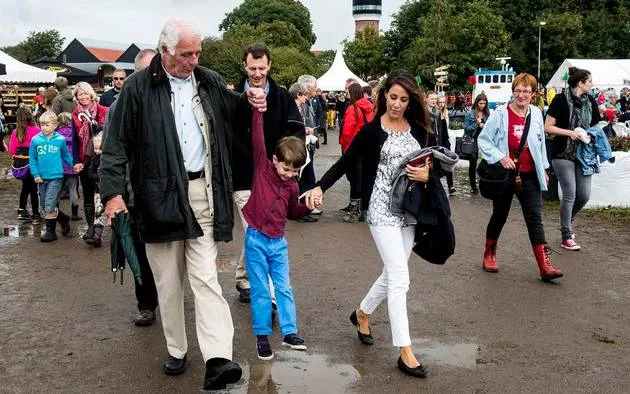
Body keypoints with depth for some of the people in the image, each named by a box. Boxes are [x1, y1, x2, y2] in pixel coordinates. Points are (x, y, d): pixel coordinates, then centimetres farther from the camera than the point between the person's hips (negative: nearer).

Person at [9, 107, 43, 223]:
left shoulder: (16, 132, -2)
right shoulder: (36, 130, -14)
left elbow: (11, 150, -1)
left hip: (19, 162, 4)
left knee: (26, 185, 23)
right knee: (33, 189, 6)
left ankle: (21, 211, 26)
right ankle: (36, 216, 10)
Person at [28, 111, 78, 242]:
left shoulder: (60, 140, -2)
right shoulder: (35, 140, 0)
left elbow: (66, 156, 13)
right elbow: (32, 159, 6)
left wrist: (74, 165, 2)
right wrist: (36, 174, -2)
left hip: (56, 177, -3)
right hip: (42, 178, 4)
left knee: (50, 207, -11)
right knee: (44, 208, 10)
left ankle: (50, 232, 8)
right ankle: (64, 219, 27)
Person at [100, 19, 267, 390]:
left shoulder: (212, 82, 9)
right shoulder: (138, 87, -3)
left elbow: (232, 115, 26)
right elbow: (117, 144, -3)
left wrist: (250, 101, 5)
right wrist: (113, 191, -11)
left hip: (202, 193, 2)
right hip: (160, 197, -1)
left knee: (206, 277, -5)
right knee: (168, 280, 10)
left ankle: (218, 358, -10)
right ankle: (177, 350, 24)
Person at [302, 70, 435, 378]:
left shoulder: (420, 130, 6)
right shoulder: (371, 131, -4)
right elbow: (345, 162, -3)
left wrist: (428, 175, -11)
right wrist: (320, 187, -16)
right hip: (382, 210, -5)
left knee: (392, 273, 15)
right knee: (400, 278, -9)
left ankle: (362, 313, 42)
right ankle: (405, 351, -3)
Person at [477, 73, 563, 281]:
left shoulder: (536, 114, 4)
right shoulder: (500, 114, -9)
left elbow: (541, 143, 16)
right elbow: (483, 139, -8)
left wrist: (543, 168, 18)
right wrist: (500, 157, -20)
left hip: (529, 176, 3)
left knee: (535, 218, -3)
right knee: (499, 216, 12)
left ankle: (545, 266, -7)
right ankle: (489, 255, 33)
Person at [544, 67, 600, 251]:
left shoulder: (590, 102, 8)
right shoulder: (561, 100, -8)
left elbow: (595, 127, 18)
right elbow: (548, 127, -9)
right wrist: (570, 133, -19)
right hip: (563, 153, -5)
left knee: (584, 194, 3)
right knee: (569, 194, -6)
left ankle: (567, 220, 32)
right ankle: (566, 237, 6)